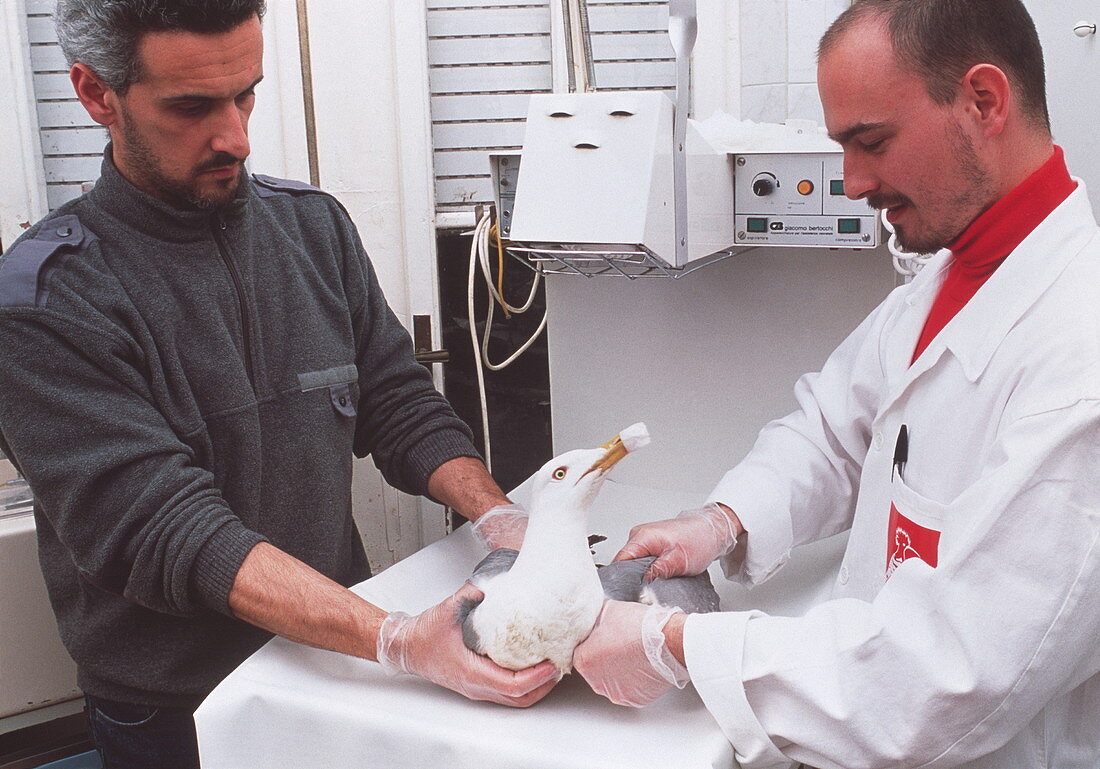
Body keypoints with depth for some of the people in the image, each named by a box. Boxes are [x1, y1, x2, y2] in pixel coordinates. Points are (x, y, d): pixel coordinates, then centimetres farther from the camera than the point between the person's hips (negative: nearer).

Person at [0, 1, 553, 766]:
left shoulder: (314, 225, -2)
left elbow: (400, 403, 1)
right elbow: (163, 529, -25)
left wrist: (498, 515, -17)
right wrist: (393, 639, -34)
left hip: (335, 662, 5)